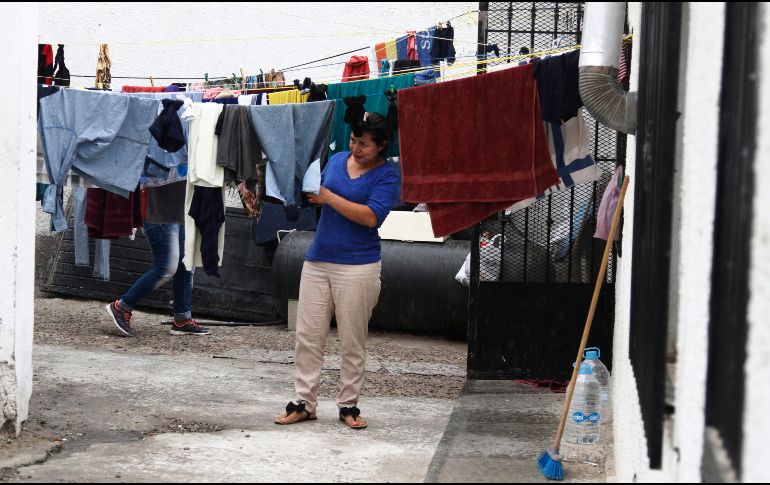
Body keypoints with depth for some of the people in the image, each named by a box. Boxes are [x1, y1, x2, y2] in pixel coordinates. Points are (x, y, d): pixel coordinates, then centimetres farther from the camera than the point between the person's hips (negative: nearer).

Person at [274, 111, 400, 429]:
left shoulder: (387, 175, -6)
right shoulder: (337, 160, 10)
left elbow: (371, 216, -19)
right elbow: (319, 195, 21)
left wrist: (329, 197, -17)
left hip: (357, 267, -5)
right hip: (318, 260, 5)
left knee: (353, 342, 4)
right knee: (308, 336, 4)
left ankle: (349, 406, 15)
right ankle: (304, 403, 11)